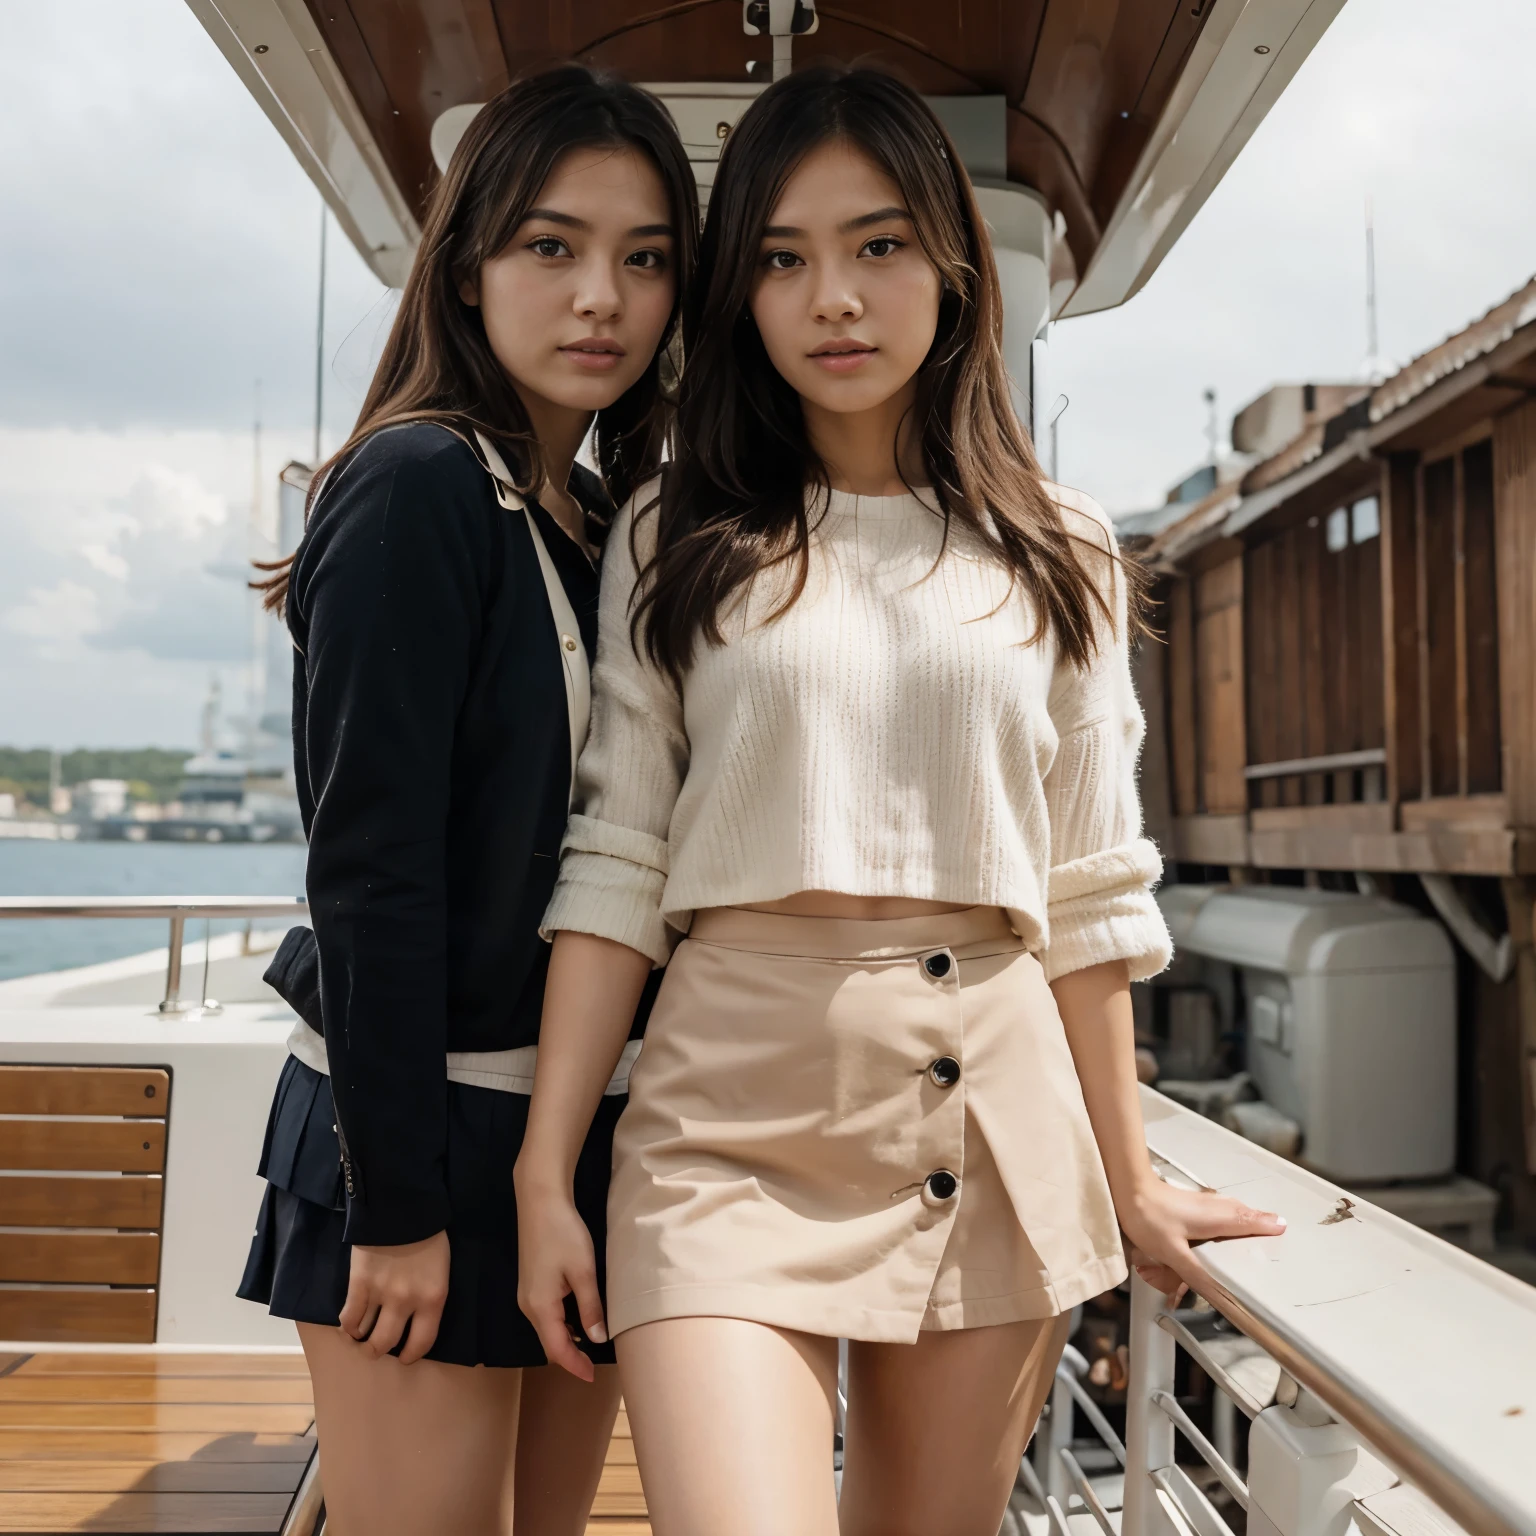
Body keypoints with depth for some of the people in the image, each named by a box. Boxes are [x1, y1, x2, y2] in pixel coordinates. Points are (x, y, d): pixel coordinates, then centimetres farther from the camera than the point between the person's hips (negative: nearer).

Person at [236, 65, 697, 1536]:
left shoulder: (610, 523, 11)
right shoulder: (418, 486, -12)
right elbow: (370, 862, -17)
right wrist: (398, 1199, -17)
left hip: (588, 1124, 8)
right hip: (435, 1129, -7)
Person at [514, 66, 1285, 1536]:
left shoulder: (1058, 556, 8)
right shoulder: (673, 538, 5)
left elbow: (1089, 893, 10)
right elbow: (615, 864, 1)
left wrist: (1128, 1179, 14)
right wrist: (544, 1175, -2)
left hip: (999, 1129, 2)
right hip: (734, 1124, -1)